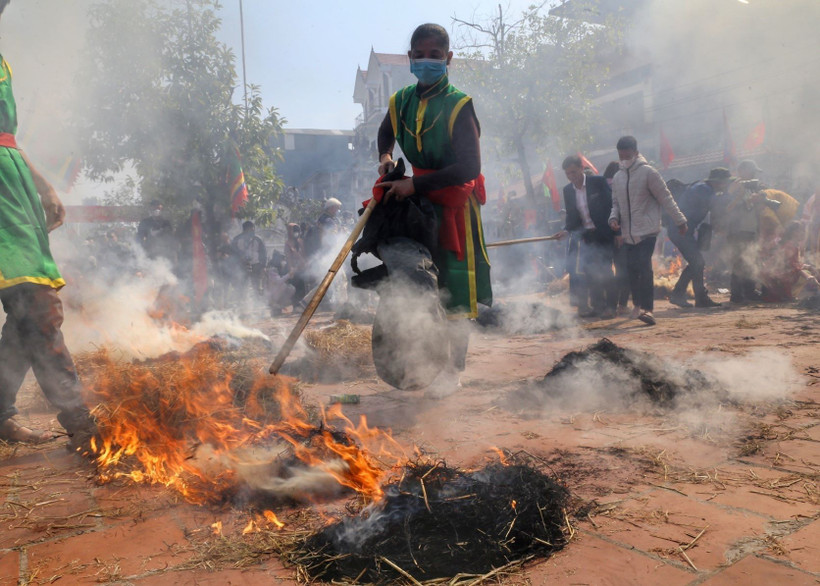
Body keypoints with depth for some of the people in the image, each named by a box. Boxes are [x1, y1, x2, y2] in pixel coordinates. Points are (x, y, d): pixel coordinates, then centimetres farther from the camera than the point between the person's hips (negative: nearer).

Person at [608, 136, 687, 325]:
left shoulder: (648, 172, -6)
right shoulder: (617, 178, 11)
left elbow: (666, 198, -4)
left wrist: (680, 221, -3)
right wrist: (614, 218, -3)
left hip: (647, 230, -5)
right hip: (628, 233, 6)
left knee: (644, 268, -15)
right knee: (632, 270, 5)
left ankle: (647, 309, -16)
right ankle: (638, 305, 20)